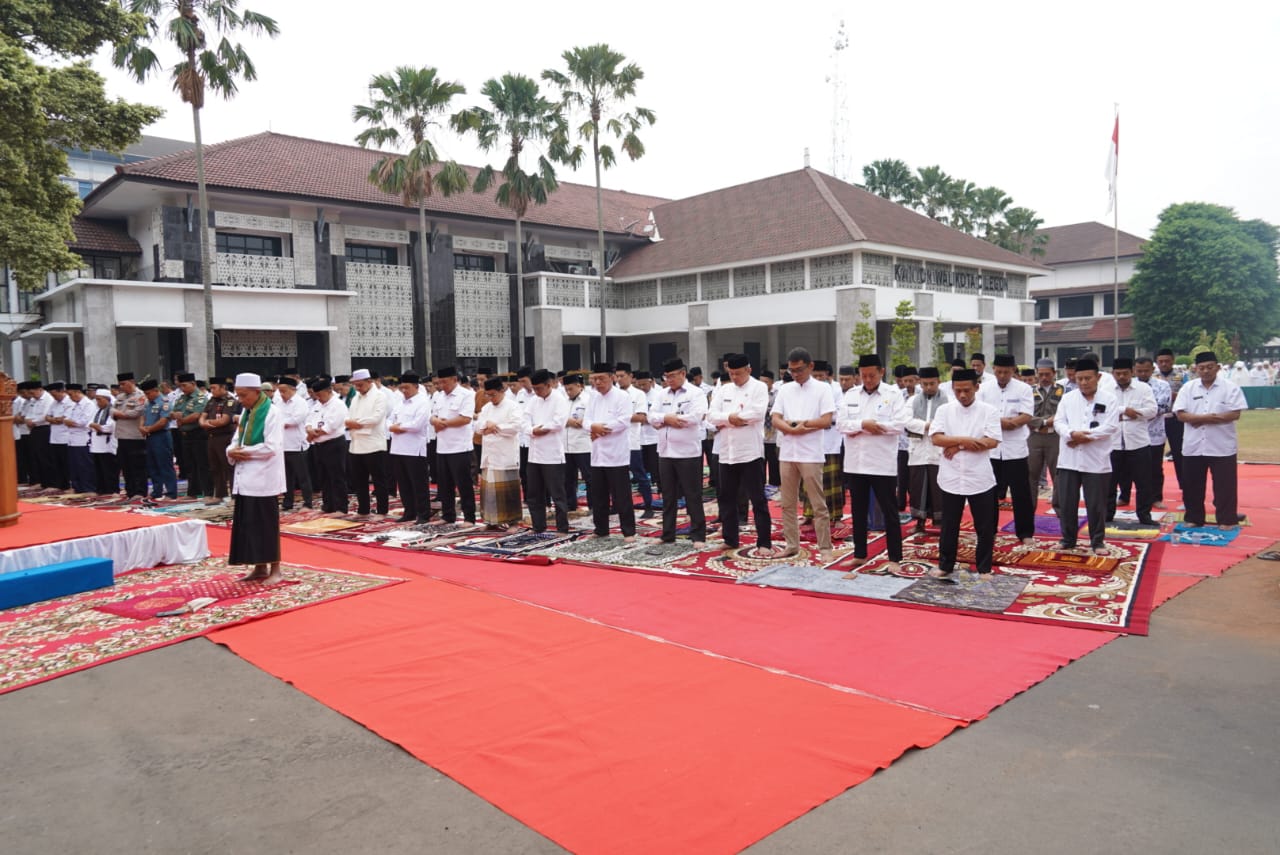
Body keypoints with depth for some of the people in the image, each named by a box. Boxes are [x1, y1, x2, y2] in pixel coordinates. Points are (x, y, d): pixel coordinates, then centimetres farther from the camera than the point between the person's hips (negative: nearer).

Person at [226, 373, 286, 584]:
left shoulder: (271, 413, -11)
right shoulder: (246, 412, 14)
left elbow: (271, 447, -19)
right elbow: (237, 439, 17)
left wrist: (244, 452, -13)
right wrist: (232, 451, -5)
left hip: (263, 479, -8)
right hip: (245, 478, 8)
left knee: (266, 524, -3)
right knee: (248, 524, 10)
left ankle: (275, 569, 6)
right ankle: (260, 568, 19)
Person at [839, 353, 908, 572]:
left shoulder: (894, 394, -3)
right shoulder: (850, 395, 8)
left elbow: (899, 424, -13)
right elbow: (841, 423, 0)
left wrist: (861, 428, -13)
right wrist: (863, 424, -18)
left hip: (883, 463, -4)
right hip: (855, 463, 4)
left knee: (889, 512, 2)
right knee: (858, 512, 13)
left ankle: (894, 558, 9)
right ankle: (859, 554, 23)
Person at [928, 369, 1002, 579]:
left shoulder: (989, 411, -2)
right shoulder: (944, 410, 2)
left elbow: (992, 442, -11)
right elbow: (936, 438, -8)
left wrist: (958, 446, -13)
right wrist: (964, 440, -19)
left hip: (980, 478, -1)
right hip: (951, 477, 1)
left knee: (985, 527, 7)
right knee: (949, 525, 11)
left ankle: (983, 568, 20)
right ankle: (945, 565, 24)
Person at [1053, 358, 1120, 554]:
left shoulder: (1109, 399, 0)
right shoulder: (1067, 398, 8)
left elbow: (1111, 426, -9)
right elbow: (1059, 422, 0)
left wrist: (1085, 436, -15)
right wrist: (1072, 434, -19)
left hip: (1096, 460, -2)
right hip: (1069, 459, 2)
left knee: (1096, 504, 5)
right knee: (1066, 502, 7)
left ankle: (1097, 542, 18)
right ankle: (1068, 539, 22)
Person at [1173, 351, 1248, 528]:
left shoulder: (1230, 387, -2)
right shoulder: (1187, 388, 5)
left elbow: (1235, 414, -11)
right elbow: (1181, 414, -2)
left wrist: (1201, 419, -15)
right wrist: (1205, 417, -17)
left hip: (1222, 446, -3)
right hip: (1193, 446, 3)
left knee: (1224, 486, 2)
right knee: (1192, 486, 10)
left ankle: (1226, 520, 13)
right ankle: (1193, 518, 22)